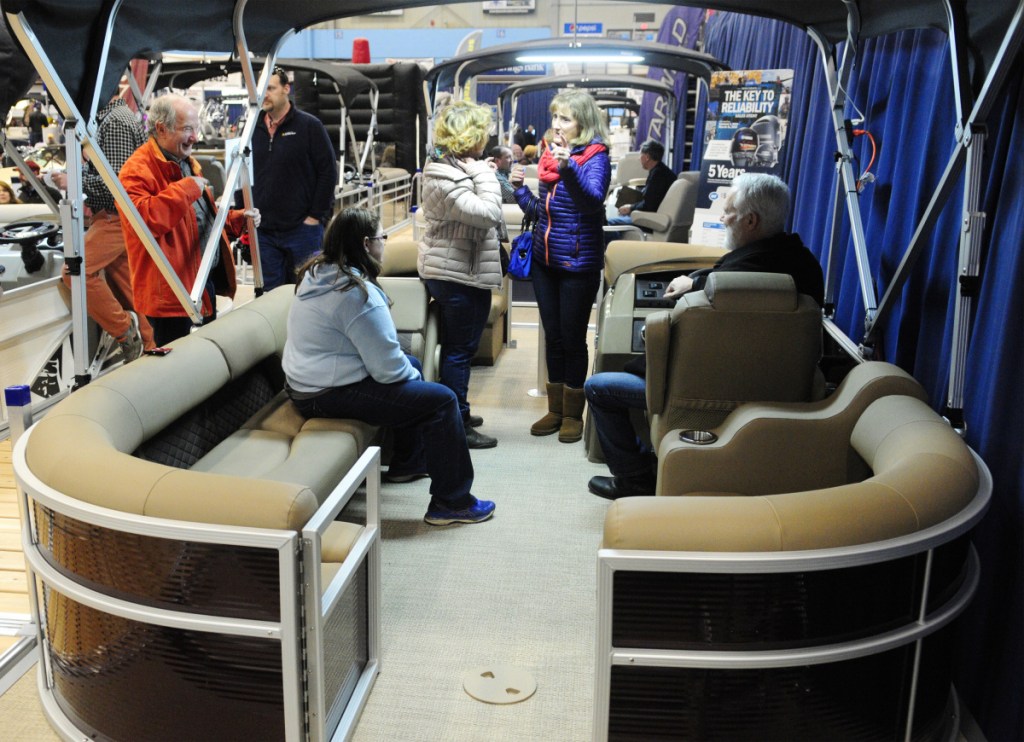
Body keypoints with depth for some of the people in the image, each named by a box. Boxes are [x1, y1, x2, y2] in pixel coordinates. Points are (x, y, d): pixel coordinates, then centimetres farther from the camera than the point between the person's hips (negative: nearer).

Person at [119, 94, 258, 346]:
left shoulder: (186, 162, 17)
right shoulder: (137, 170, -16)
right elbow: (143, 219, -33)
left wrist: (237, 219, 10)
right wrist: (185, 189, -28)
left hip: (206, 282, 10)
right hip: (172, 293, -10)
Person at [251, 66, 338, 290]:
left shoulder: (309, 126, -4)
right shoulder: (253, 128, 11)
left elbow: (328, 172, -6)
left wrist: (316, 216, -9)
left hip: (302, 229, -4)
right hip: (262, 231, 5)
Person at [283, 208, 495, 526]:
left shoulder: (318, 272, 6)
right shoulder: (357, 293, -24)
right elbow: (388, 367, -21)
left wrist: (410, 370, 14)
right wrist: (412, 376, 0)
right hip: (329, 396, -10)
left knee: (411, 367, 27)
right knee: (442, 400, -10)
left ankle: (408, 463, 36)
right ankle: (451, 502, -4)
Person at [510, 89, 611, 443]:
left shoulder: (595, 157, -10)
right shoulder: (549, 154, 8)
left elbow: (593, 199, -30)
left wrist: (568, 168, -43)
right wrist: (520, 189, -1)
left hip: (578, 263, -6)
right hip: (545, 260, 6)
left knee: (572, 338, 3)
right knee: (552, 336, 13)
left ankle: (573, 414, 18)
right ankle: (555, 409, 26)